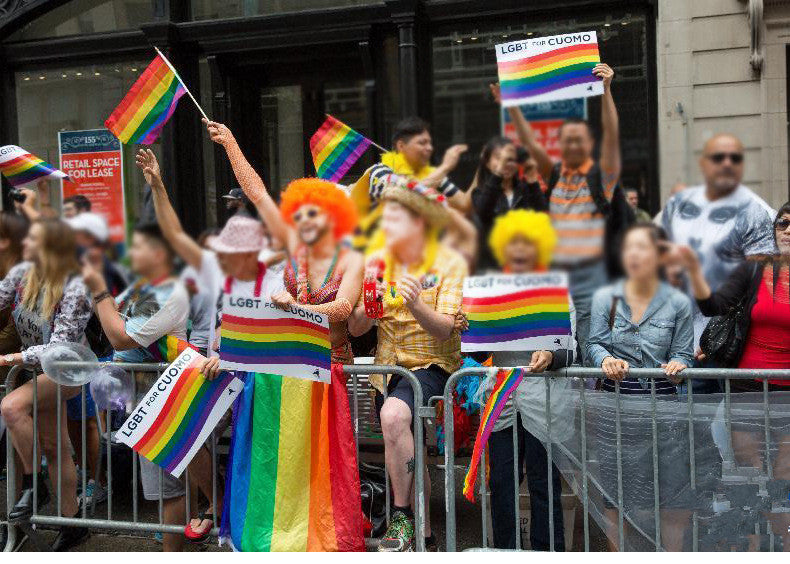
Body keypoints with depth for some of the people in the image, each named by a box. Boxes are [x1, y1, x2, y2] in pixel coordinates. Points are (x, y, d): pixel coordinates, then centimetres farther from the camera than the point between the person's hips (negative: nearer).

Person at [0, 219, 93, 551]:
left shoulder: (74, 289, -23)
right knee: (54, 448, 12)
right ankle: (71, 522, 24)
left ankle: (33, 485, -15)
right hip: (40, 371, 8)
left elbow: (60, 346, -26)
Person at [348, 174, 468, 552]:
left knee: (394, 414, -33)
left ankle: (402, 517, -24)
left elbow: (444, 330, -15)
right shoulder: (377, 261, 8)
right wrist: (368, 300, -18)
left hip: (431, 365, -5)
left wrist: (415, 304, -34)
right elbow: (356, 329, 3)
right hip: (388, 366, 5)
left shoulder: (450, 263, -4)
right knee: (409, 456, -2)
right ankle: (424, 537, 15)